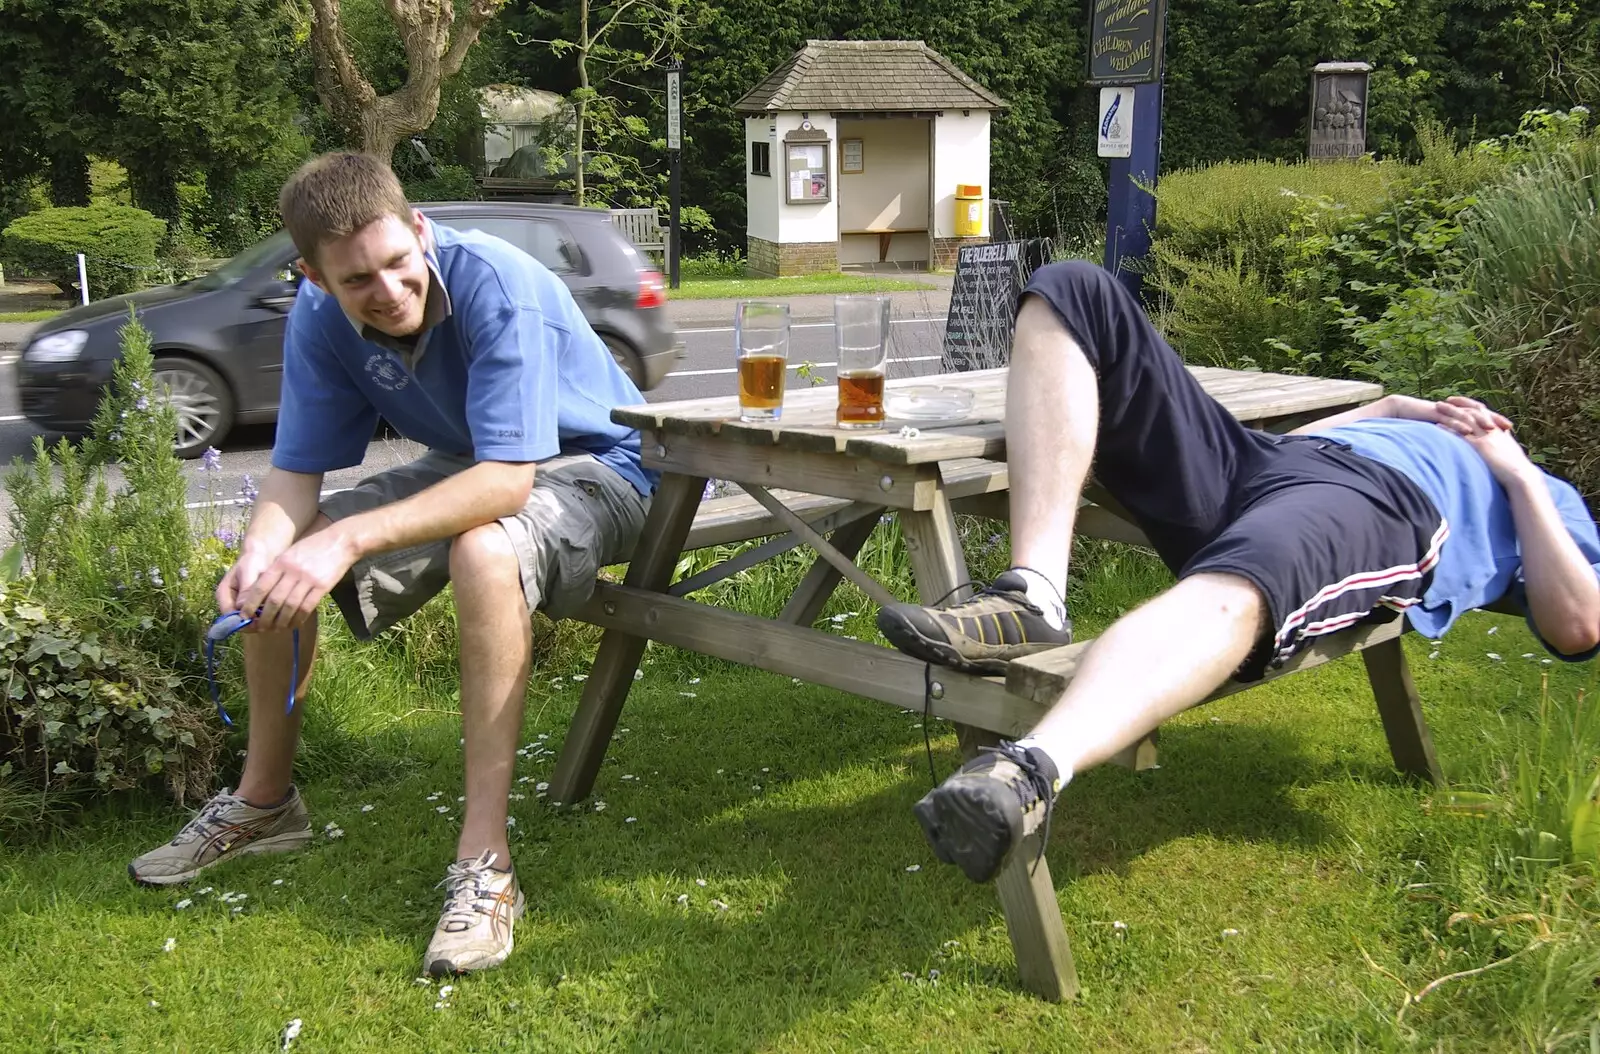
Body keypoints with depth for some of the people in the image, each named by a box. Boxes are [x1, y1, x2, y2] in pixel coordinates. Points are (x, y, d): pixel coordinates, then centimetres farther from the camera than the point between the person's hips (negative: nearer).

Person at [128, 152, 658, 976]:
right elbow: (296, 469, -10)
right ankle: (264, 802, 18)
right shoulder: (320, 319, -13)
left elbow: (508, 478, -38)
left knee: (484, 553, -39)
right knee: (280, 566, -3)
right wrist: (261, 553, -33)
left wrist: (348, 540, -46)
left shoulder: (497, 286, -32)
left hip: (589, 468, -7)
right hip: (465, 469, 7)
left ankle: (485, 863, -34)